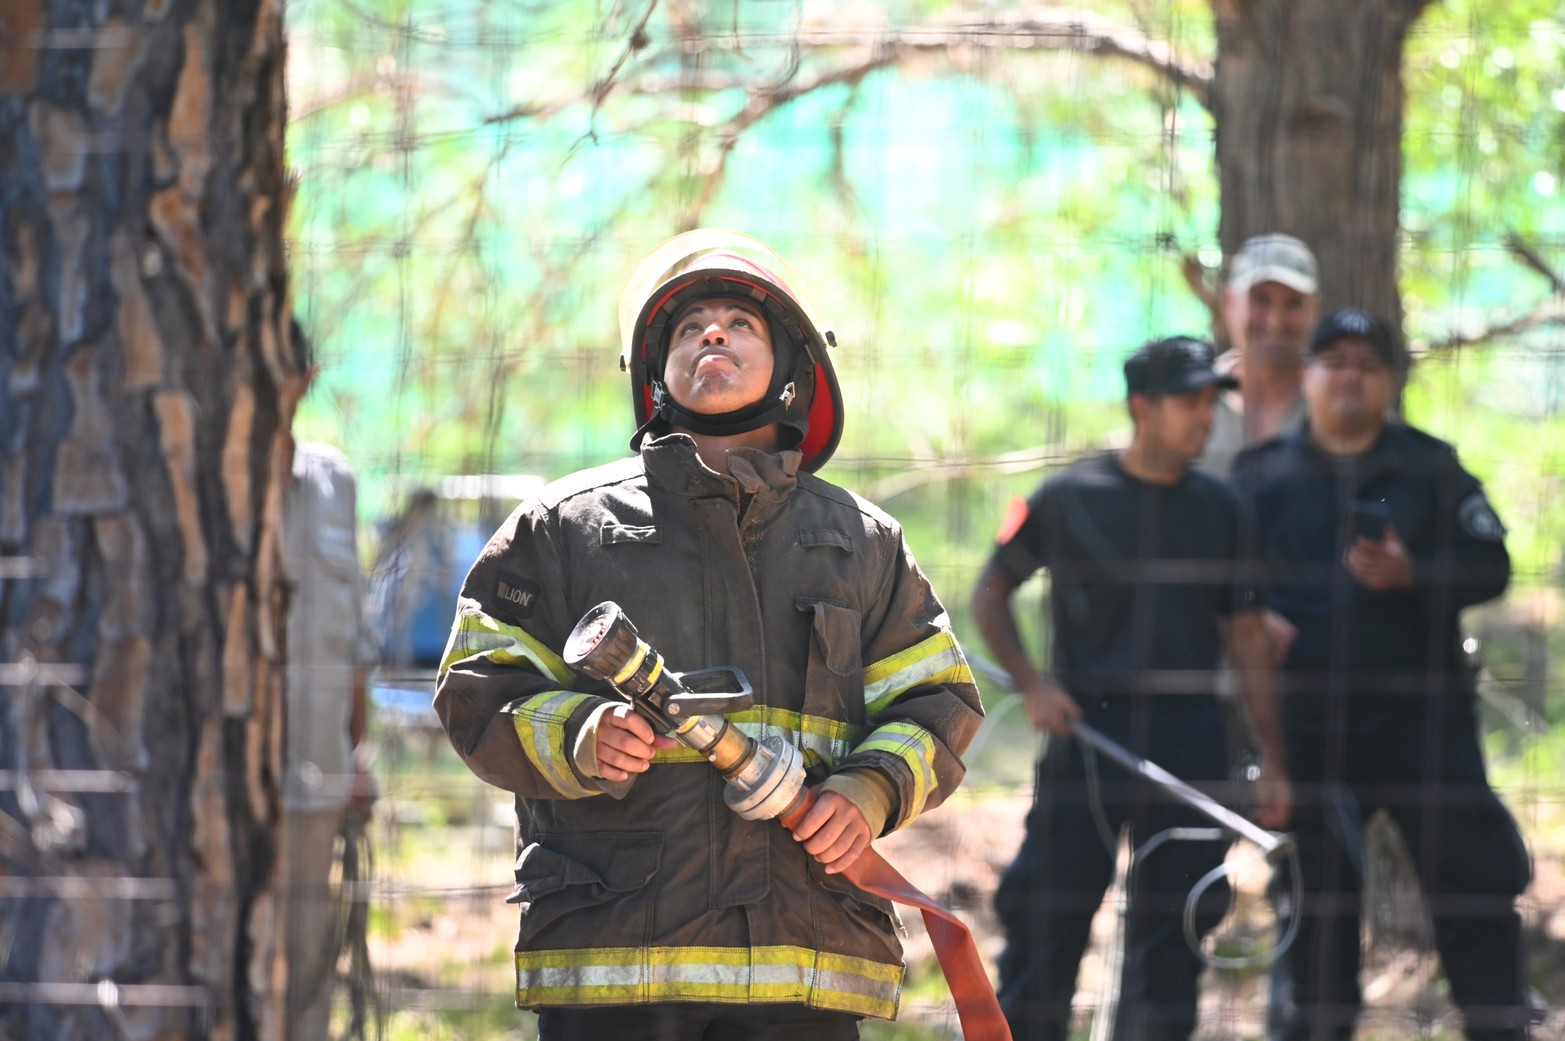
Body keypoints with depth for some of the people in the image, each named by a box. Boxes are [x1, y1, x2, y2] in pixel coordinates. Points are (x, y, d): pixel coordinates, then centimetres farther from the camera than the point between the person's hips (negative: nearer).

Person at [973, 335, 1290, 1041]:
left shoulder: (1220, 508, 8)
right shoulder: (1071, 497, 0)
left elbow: (1247, 640, 10)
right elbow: (990, 594, 9)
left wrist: (1272, 760, 6)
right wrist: (1030, 685, -5)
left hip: (1190, 740, 3)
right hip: (1087, 726, -3)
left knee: (1170, 932, 2)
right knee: (1048, 917, -5)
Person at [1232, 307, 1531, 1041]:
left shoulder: (1429, 466, 7)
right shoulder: (1262, 475, 10)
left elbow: (1489, 566, 1)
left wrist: (1410, 574, -16)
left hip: (1421, 713, -1)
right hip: (1309, 724, 1)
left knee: (1470, 868, -7)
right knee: (1319, 888, 6)